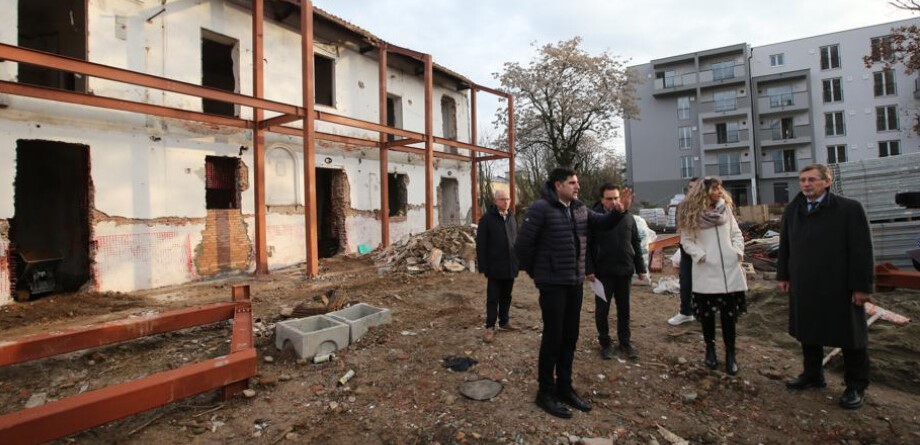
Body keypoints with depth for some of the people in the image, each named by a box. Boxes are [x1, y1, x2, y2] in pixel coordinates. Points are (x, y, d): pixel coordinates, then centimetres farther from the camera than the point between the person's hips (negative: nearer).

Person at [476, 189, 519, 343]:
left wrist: (518, 261, 9)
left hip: (510, 266, 5)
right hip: (495, 267, -5)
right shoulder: (487, 218, -7)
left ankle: (504, 321, 29)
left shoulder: (512, 218, 9)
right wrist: (483, 266, -12)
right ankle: (490, 327, 10)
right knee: (493, 298, 1)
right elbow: (481, 244, -9)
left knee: (506, 296, 15)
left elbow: (516, 240, 14)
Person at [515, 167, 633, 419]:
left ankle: (564, 387, 31)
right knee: (553, 337, 2)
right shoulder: (541, 208, -15)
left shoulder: (580, 209, 7)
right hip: (552, 284, -7)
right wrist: (534, 272, -5)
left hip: (575, 283, 7)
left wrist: (620, 211, -6)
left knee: (570, 337, 15)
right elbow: (522, 244, -16)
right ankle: (546, 392, 18)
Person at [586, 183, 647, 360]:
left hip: (625, 271, 4)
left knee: (624, 309, 14)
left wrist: (640, 268, 9)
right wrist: (589, 269, -14)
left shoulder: (628, 217, 5)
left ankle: (625, 341, 28)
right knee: (602, 309, 6)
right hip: (603, 272, -3)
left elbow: (636, 244, 10)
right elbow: (587, 246, -8)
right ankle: (605, 342, 21)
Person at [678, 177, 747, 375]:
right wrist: (699, 255, -15)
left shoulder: (726, 209, 9)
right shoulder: (693, 214, -2)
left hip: (730, 270, 3)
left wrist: (738, 251, -3)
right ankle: (710, 349, 25)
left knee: (730, 314, 5)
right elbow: (686, 240, -3)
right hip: (706, 272, -3)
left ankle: (730, 354, 16)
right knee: (707, 314, 7)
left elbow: (736, 233, 12)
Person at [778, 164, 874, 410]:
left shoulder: (850, 209, -8)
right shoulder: (792, 210, 6)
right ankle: (812, 375, 32)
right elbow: (784, 245, 11)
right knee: (808, 332, 15)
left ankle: (856, 386, 24)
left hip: (841, 287, -4)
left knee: (849, 336, 9)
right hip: (804, 286, 5)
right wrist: (783, 275, 9)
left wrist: (862, 286, -12)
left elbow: (862, 250, -10)